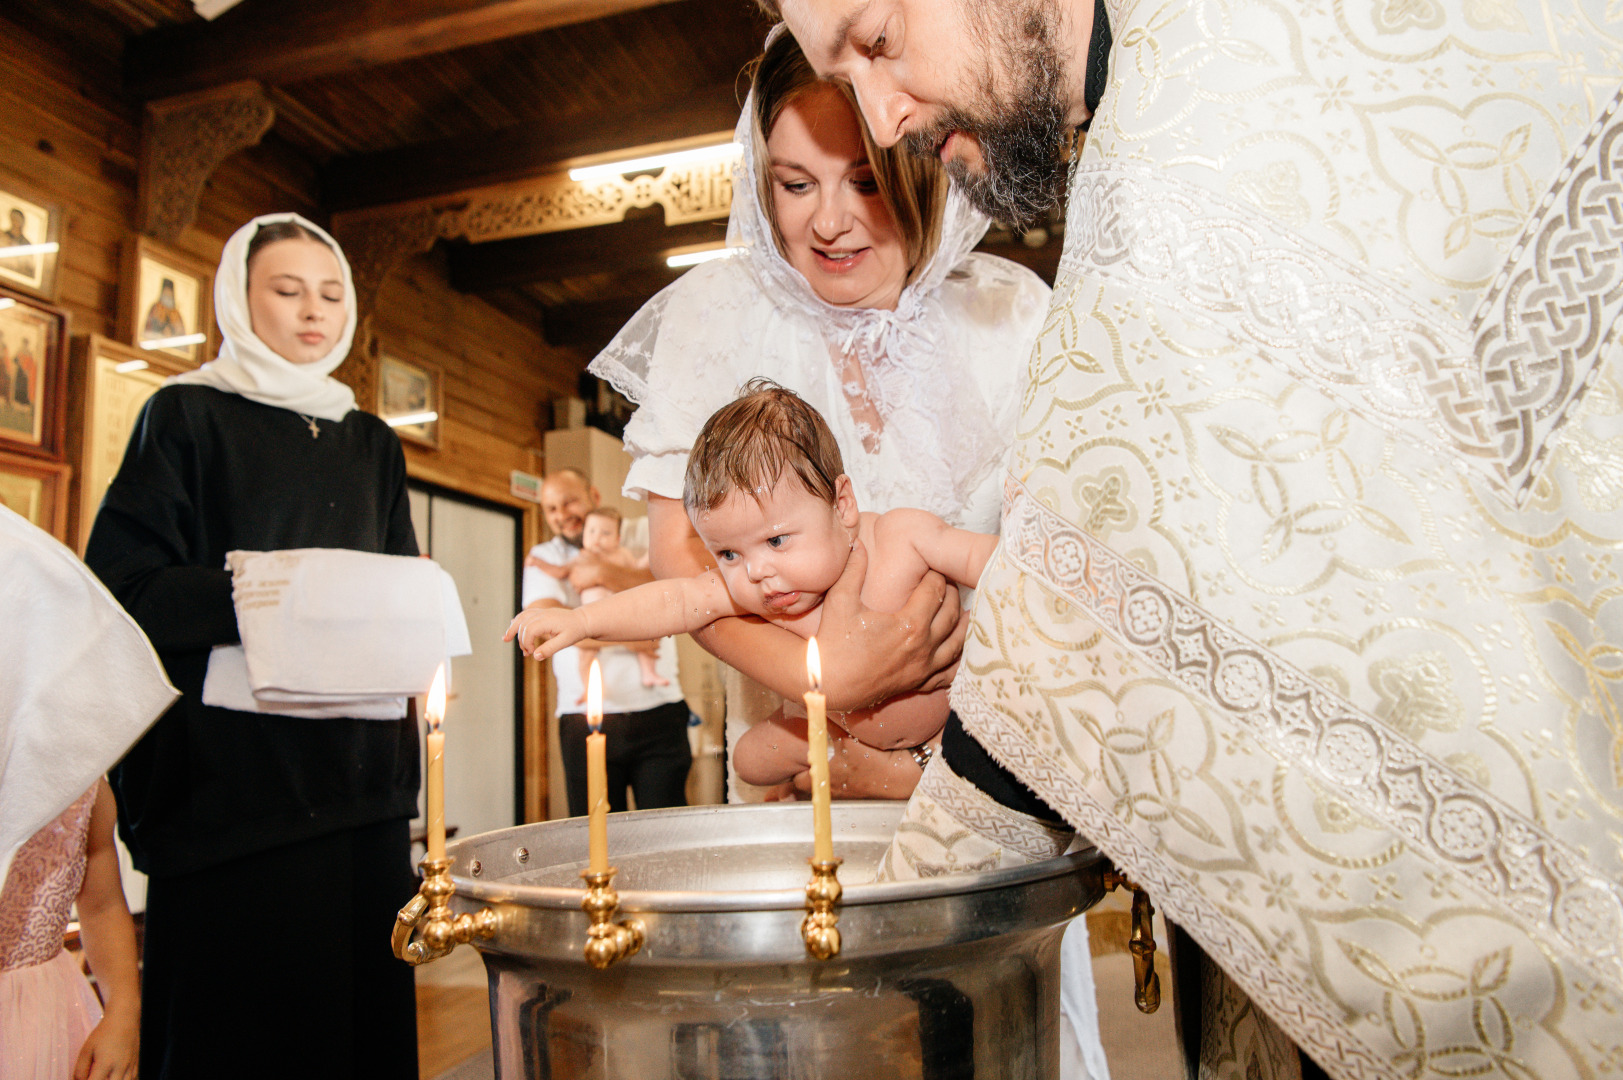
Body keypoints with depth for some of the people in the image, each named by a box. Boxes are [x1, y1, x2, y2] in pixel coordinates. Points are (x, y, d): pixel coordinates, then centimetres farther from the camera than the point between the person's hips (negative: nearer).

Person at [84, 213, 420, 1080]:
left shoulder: (372, 445, 18)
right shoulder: (188, 416, 4)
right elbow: (124, 583, -6)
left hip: (360, 772, 4)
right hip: (229, 772, -4)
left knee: (364, 1005, 5)